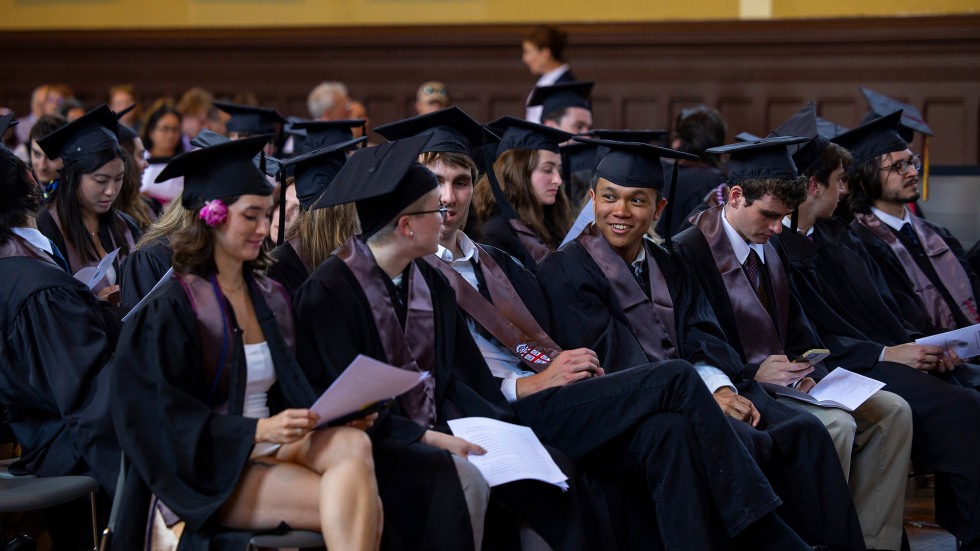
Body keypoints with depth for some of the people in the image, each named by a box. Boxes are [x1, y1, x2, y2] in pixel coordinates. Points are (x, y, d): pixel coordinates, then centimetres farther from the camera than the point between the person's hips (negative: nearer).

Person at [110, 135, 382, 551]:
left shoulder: (269, 298, 15)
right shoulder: (170, 308, -7)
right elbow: (167, 420, -13)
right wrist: (258, 430, -24)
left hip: (269, 450, 6)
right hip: (207, 471, -6)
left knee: (355, 446, -28)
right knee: (355, 505, -28)